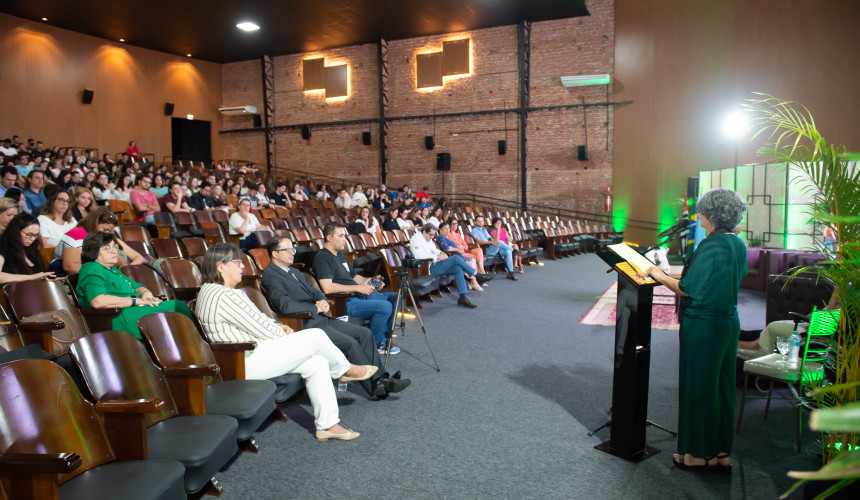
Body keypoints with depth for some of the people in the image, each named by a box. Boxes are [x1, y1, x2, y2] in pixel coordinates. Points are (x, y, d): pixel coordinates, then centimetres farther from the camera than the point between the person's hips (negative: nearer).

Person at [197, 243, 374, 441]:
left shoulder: (209, 291, 14)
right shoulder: (226, 296, -22)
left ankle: (327, 425, 5)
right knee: (316, 336, -9)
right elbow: (262, 329, -18)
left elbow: (255, 320, 21)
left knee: (317, 363, 1)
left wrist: (279, 326, 9)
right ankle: (346, 370, 20)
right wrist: (284, 333, 2)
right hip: (249, 363, -11)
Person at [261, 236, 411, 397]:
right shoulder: (270, 275, -9)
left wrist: (323, 301, -3)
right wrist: (316, 308, -13)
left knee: (364, 333, -1)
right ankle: (375, 386, -11)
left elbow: (314, 291, 21)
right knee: (350, 343, -22)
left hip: (321, 318, 10)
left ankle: (380, 377, 0)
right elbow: (285, 305, -23)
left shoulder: (295, 272, 20)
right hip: (306, 325, -10)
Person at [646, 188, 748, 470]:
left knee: (698, 385, 4)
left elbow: (688, 289, -20)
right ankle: (722, 451, 28)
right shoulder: (738, 244, 5)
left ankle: (698, 453, 17)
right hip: (729, 322, 8)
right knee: (722, 385, 16)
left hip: (703, 325, -8)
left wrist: (660, 276, -4)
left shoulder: (710, 246, -20)